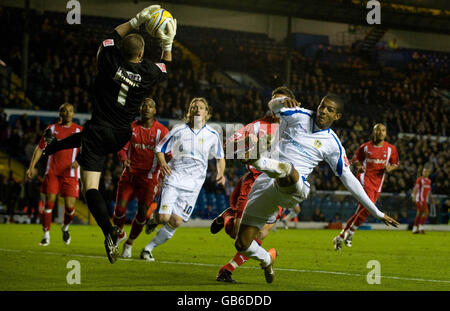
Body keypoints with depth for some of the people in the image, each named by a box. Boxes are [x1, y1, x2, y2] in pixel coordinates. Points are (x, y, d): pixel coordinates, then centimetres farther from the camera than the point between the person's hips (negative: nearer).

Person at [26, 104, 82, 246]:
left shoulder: (79, 130, 7)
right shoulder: (51, 129, 9)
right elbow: (40, 148, 12)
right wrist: (32, 166, 2)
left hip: (70, 174, -1)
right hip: (52, 172, 1)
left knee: (70, 207, -7)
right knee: (49, 203, -8)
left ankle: (65, 227, 25)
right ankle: (46, 234, 6)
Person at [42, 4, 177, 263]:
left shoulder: (110, 62, -11)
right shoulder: (148, 72, -7)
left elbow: (111, 37, 11)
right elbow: (166, 67, 19)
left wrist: (137, 21, 11)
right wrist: (167, 43, 21)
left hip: (99, 130, -4)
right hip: (122, 135, 4)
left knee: (91, 188, -10)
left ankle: (109, 231, -24)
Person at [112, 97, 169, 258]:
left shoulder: (162, 131, -1)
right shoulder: (131, 128, 5)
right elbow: (122, 148, 4)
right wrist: (124, 159, -19)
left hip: (149, 177, -1)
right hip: (129, 174, 1)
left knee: (142, 212, -5)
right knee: (120, 207, -7)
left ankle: (129, 243, 16)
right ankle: (119, 234, 23)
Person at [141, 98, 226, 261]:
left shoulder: (212, 135, 4)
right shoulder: (179, 131, 0)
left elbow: (220, 157, 17)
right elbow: (160, 149, 7)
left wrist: (220, 174, -1)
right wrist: (162, 163, -14)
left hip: (193, 184, 1)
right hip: (173, 178, -1)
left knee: (176, 222, -7)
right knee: (164, 217, -14)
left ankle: (148, 248, 8)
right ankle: (155, 219, 23)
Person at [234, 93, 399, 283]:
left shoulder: (332, 144, 11)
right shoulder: (299, 116, 11)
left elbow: (349, 180, 17)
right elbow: (273, 106, -5)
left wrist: (377, 213, 17)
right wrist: (283, 102, -32)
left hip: (294, 190, -2)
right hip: (266, 186, 2)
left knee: (289, 170, -41)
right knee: (242, 244, -1)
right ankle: (267, 259, 30)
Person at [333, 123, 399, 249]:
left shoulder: (390, 149, 8)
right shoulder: (365, 147, 3)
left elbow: (395, 164, 19)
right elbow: (355, 159, 16)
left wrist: (389, 169, -3)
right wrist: (359, 166, -6)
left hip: (378, 183, 4)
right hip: (365, 178, -4)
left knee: (360, 211, 5)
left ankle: (340, 237, 17)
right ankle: (350, 232, -11)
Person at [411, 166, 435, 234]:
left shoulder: (429, 181, 16)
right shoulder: (419, 179, -6)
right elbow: (415, 188, -12)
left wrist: (431, 199, 25)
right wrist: (414, 196, -23)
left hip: (425, 200, 8)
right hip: (420, 199, -8)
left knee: (419, 213, 9)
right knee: (426, 212, -16)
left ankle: (415, 229, 13)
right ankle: (420, 227, -13)